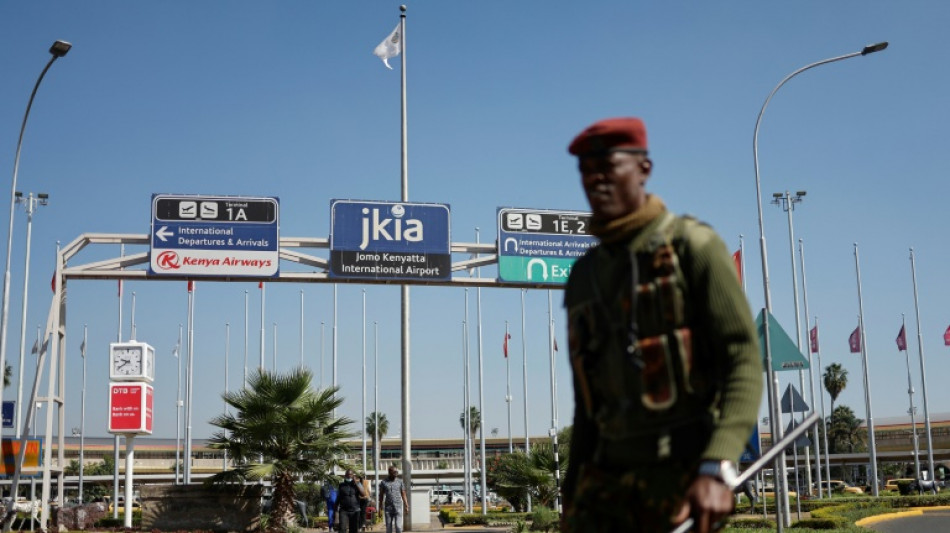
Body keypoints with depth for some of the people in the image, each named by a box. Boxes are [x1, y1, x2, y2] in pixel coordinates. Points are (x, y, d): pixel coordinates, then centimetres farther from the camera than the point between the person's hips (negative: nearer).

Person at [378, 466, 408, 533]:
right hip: (388, 507, 1)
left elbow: (403, 494, 7)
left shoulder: (400, 482, 4)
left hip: (398, 507, -1)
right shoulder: (383, 482, 2)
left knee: (398, 526, -10)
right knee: (389, 527, 5)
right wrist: (380, 508, 4)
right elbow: (381, 495, 6)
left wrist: (406, 506, 1)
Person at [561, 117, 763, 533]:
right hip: (606, 475, 5)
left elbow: (744, 363, -11)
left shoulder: (692, 246, -3)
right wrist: (572, 498, 18)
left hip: (683, 472, -5)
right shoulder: (583, 276, 15)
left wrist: (717, 468, -24)